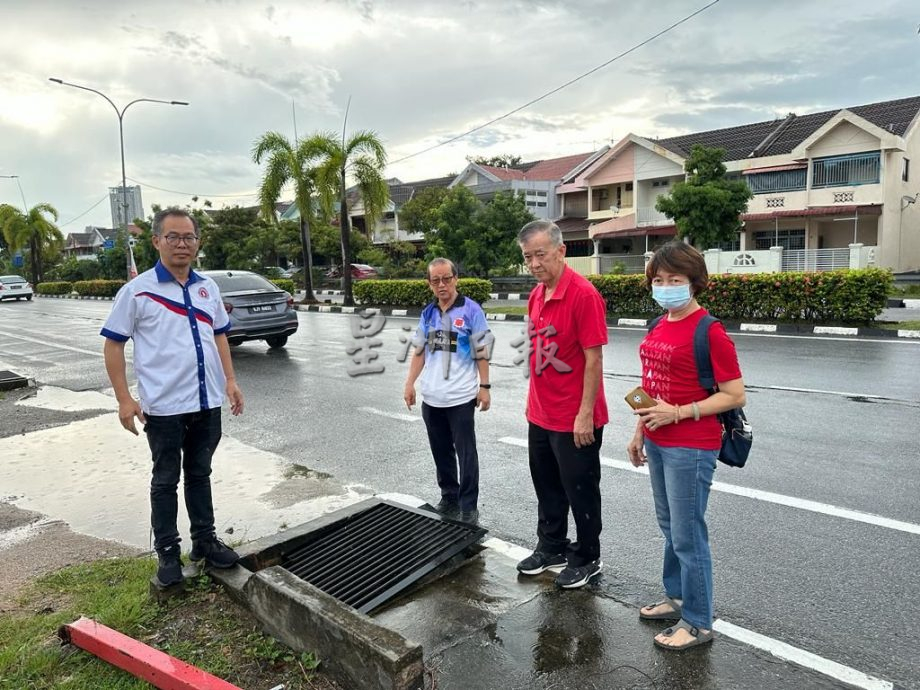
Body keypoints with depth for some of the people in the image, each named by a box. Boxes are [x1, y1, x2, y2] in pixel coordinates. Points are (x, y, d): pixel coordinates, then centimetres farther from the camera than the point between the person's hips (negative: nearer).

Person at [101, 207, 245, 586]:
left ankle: (205, 540, 30)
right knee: (166, 481, 10)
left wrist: (230, 380, 8)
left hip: (207, 403, 4)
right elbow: (113, 344, -5)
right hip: (164, 406, -4)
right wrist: (124, 398, -11)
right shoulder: (138, 291, -7)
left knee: (200, 474, 17)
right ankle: (167, 552, 23)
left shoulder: (208, 288, 7)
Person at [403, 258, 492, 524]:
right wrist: (410, 383, 7)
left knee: (466, 454, 2)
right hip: (431, 397, 5)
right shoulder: (427, 313, 8)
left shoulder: (471, 310, -7)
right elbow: (420, 351, 13)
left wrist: (484, 386, -9)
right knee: (441, 452, 15)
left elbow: (481, 352, -6)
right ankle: (449, 498, 30)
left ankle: (469, 507, 13)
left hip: (460, 397, -5)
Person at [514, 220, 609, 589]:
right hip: (540, 416, 8)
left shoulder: (583, 294, -18)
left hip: (575, 420, -8)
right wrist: (534, 401, 15)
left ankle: (587, 559, 29)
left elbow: (594, 359, -19)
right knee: (546, 487, 21)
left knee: (580, 491, 10)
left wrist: (585, 415, -19)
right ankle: (552, 548, 39)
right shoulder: (536, 295, 7)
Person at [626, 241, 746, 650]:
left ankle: (698, 623, 19)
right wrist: (640, 433, 16)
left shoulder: (709, 332, -15)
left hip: (690, 449, -8)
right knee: (670, 528, 20)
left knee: (687, 535, 2)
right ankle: (677, 598, 38)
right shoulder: (658, 327, 9)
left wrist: (678, 413, -21)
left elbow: (735, 396, -16)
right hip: (657, 444, 8)